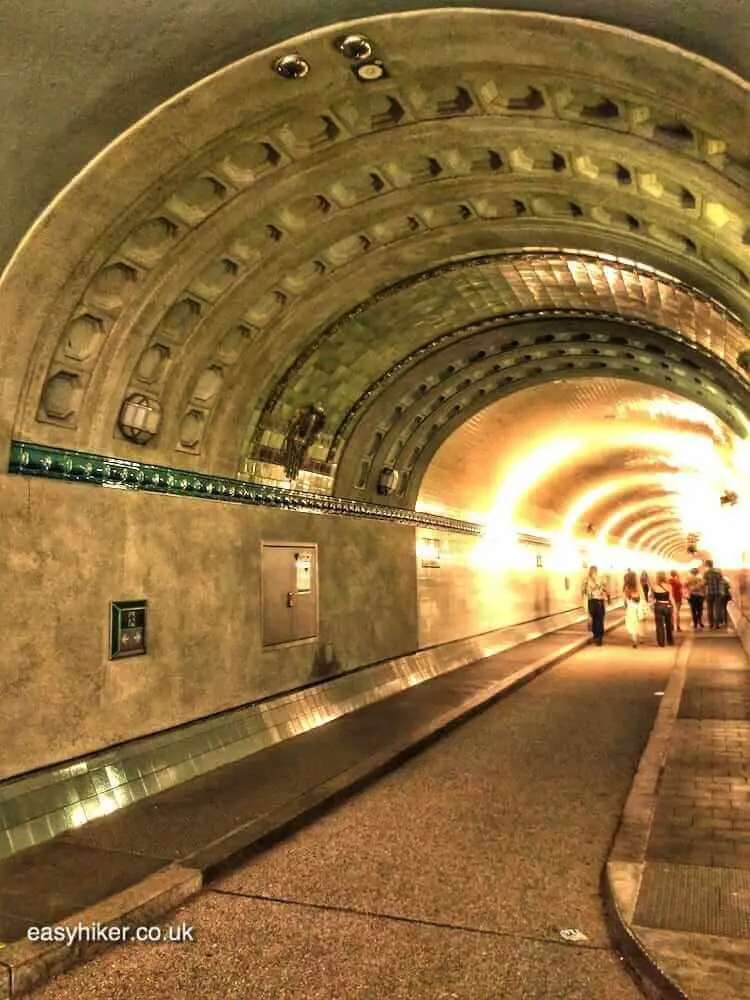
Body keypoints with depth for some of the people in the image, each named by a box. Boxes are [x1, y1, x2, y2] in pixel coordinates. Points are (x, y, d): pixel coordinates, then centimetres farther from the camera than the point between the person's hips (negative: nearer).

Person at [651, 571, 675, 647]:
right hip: (667, 606, 0)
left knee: (659, 625, 7)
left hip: (658, 606, 0)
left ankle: (661, 642, 8)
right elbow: (671, 598, -7)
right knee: (668, 624, 16)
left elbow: (653, 597, 3)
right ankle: (670, 641, 26)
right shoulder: (668, 586, -8)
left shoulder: (654, 586, -7)